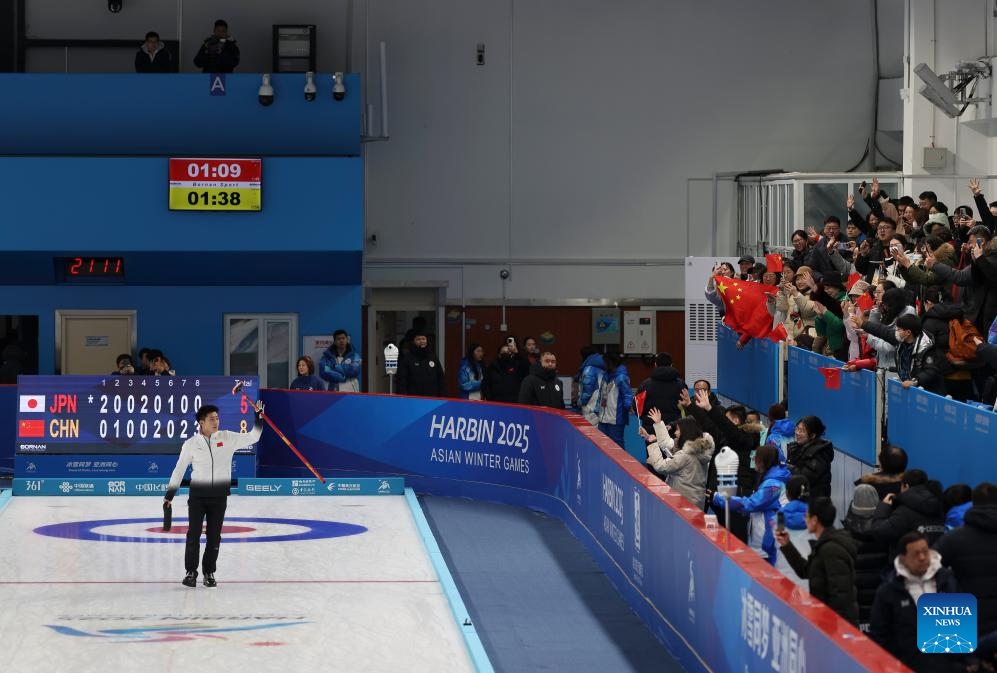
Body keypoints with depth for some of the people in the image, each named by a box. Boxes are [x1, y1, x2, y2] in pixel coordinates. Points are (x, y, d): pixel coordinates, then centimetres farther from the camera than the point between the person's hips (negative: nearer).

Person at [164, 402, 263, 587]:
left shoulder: (227, 438, -1)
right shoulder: (191, 444, -3)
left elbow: (253, 437, 3)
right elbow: (179, 469, 4)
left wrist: (258, 416, -10)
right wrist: (169, 494, 4)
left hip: (219, 496, 1)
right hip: (197, 495, -1)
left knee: (214, 536, 6)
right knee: (193, 534, -2)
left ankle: (209, 572, 17)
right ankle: (191, 572, 9)